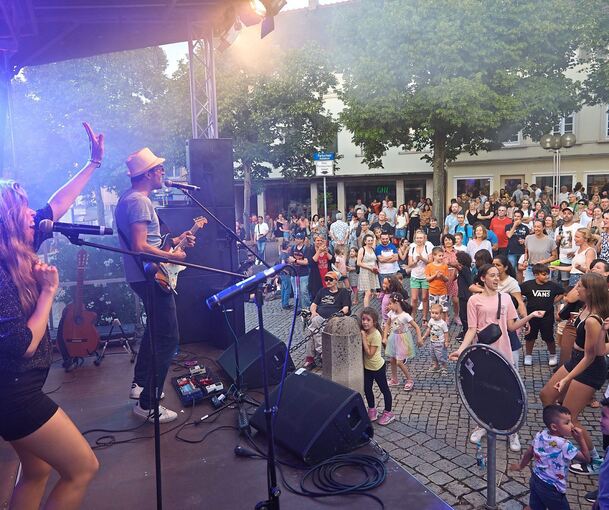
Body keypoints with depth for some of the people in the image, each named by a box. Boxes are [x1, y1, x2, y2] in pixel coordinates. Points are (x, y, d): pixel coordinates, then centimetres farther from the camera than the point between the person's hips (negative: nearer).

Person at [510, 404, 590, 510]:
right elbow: (586, 458, -15)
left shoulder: (540, 435, -6)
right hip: (551, 488, -6)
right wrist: (580, 439, -14)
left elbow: (529, 453, 7)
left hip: (536, 479, 6)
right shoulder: (564, 445, -26)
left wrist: (520, 466, 23)